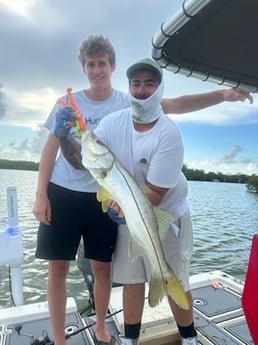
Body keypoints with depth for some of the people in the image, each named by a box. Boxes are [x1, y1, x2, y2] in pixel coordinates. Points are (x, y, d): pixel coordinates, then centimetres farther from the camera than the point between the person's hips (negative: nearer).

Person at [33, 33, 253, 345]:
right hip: (61, 193, 1)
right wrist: (40, 194, -3)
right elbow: (50, 149, 4)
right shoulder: (68, 102, 4)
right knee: (57, 269, 6)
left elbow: (177, 104, -7)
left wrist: (222, 94, -18)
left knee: (102, 267, 10)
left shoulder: (128, 103, 1)